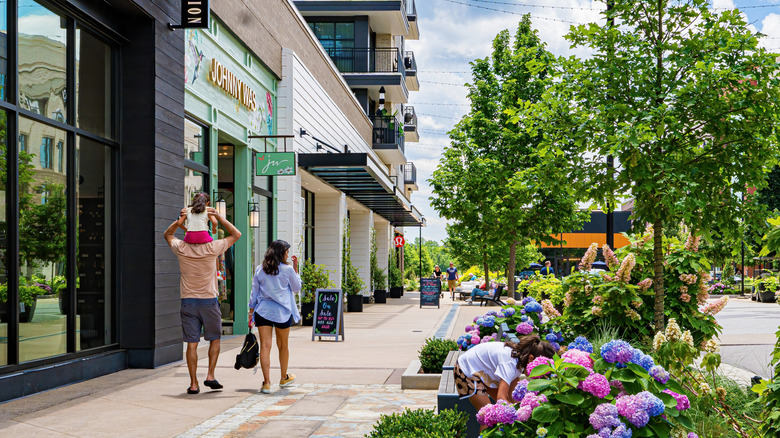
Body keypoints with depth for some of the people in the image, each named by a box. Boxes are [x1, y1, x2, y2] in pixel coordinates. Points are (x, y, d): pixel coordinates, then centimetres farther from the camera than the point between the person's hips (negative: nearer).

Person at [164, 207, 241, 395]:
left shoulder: (181, 248, -5)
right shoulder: (212, 248, -11)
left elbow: (167, 234, 18)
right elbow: (236, 234, 2)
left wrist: (180, 220, 1)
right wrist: (218, 216, -2)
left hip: (188, 302, 2)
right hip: (209, 301, -1)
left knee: (192, 343, 3)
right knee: (215, 339, 16)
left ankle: (193, 383, 1)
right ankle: (210, 375, 7)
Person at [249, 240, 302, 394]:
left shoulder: (259, 270, 4)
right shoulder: (287, 269, -4)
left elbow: (254, 293, 7)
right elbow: (297, 288, 9)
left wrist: (251, 313, 14)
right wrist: (295, 269, 12)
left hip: (262, 311, 1)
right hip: (282, 312, -1)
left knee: (265, 346, -4)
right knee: (283, 346, 16)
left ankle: (267, 382, -14)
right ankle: (284, 378, 33)